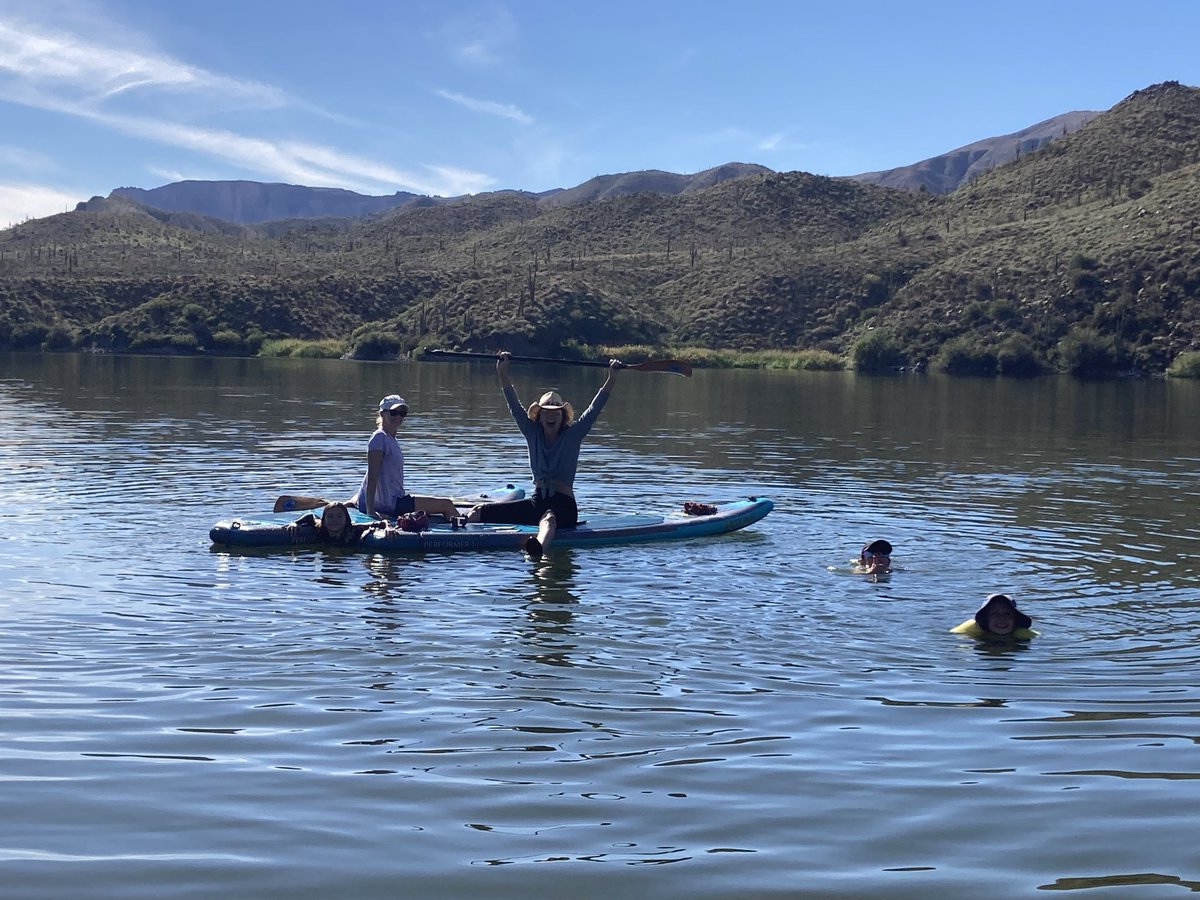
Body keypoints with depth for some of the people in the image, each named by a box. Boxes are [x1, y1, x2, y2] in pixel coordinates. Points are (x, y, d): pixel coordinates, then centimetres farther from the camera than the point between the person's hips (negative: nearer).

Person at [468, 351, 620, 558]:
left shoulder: (572, 435, 4)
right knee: (479, 512, -6)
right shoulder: (533, 434, 12)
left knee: (548, 519, -45)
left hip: (563, 505, -6)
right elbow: (515, 407, 6)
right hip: (537, 501, 6)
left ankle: (538, 548, -77)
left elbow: (594, 409, -3)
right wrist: (502, 372, -3)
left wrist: (612, 378, -10)